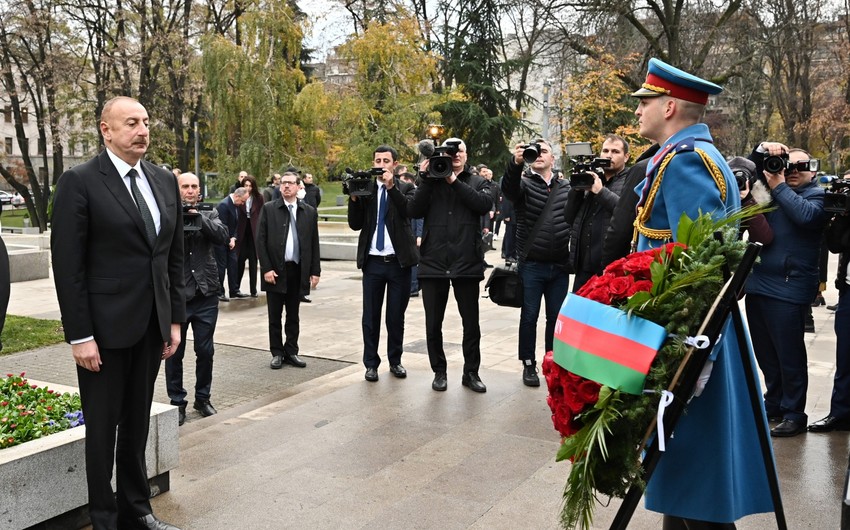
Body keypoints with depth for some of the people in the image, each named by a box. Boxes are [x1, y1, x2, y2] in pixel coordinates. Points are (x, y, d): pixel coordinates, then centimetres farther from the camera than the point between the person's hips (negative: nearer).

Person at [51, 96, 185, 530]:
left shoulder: (165, 181, 7)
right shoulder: (79, 182, -10)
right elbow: (67, 265, -12)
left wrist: (175, 319, 8)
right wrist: (79, 335, -14)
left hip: (151, 326, 5)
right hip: (104, 327, -5)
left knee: (137, 423, 17)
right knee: (102, 428, 9)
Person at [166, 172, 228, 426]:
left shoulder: (209, 214, 8)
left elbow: (222, 237, -10)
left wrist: (198, 216, -17)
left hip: (206, 294, 2)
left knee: (205, 351, 10)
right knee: (174, 352, 7)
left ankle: (202, 398, 27)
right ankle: (177, 401, 21)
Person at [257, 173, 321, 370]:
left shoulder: (309, 211, 5)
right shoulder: (269, 209, 0)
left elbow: (314, 243, 6)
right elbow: (261, 241, -3)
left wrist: (315, 271, 1)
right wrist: (266, 268, -10)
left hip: (298, 270, 1)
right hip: (275, 270, -1)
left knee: (293, 315, 10)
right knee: (275, 316, 7)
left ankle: (291, 351, 21)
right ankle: (277, 353, 17)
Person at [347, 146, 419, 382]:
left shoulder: (405, 188, 3)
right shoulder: (365, 189, 6)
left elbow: (410, 210, -17)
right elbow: (355, 224, 0)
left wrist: (391, 187, -26)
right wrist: (354, 198, -14)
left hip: (399, 261, -1)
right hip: (373, 262, 1)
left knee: (396, 316, 9)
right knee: (371, 316, 5)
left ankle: (395, 361, 23)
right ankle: (371, 363, 16)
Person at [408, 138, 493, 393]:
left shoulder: (477, 183, 9)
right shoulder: (431, 182, 9)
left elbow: (485, 204, -12)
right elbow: (413, 211, -4)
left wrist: (454, 181, -13)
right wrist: (426, 180, -12)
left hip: (466, 263, 0)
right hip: (433, 263, 1)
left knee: (471, 323, 7)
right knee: (433, 324, 7)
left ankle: (471, 372, 21)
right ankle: (439, 371, 23)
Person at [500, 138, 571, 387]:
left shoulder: (565, 188, 10)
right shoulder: (524, 183, -1)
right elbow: (508, 188, -24)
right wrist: (516, 163, -43)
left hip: (559, 266, 3)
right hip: (531, 265, -3)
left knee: (556, 318, 10)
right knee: (529, 316, 5)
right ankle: (529, 365, 17)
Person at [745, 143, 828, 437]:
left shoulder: (817, 195, 0)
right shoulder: (772, 188, 15)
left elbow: (806, 215, -20)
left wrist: (779, 187, -12)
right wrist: (762, 149, 2)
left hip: (788, 288, -6)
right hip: (757, 283, 6)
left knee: (790, 355, -2)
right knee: (765, 353, 15)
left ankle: (793, 414, 9)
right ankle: (773, 404, 29)